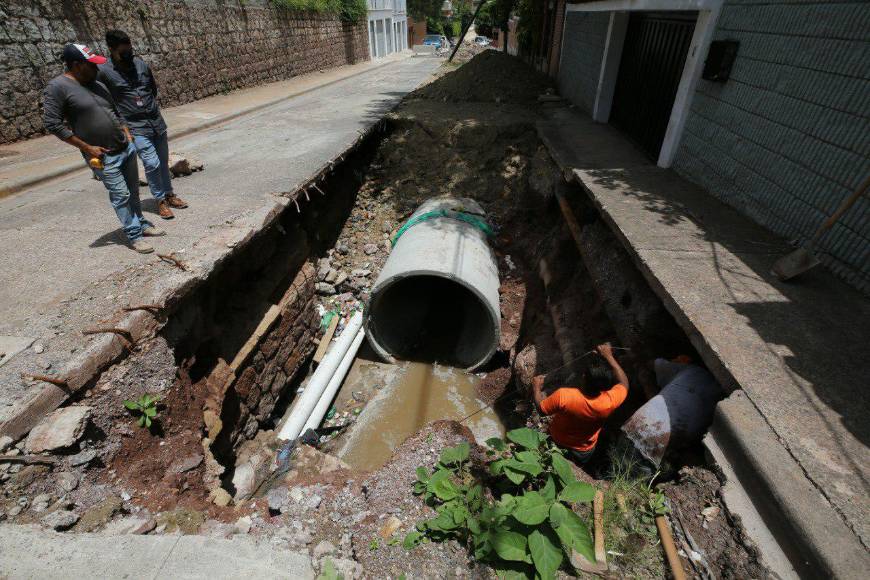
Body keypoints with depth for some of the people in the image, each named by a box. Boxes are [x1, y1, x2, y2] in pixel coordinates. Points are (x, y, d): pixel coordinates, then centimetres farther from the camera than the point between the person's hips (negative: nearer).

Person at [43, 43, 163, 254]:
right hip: (104, 157, -6)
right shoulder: (57, 87, -11)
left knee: (133, 191, 14)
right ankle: (134, 235, 3)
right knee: (121, 195, -5)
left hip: (126, 148, 7)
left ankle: (141, 224, 28)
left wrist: (127, 134, 12)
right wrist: (87, 147, -15)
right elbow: (52, 123, -13)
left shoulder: (98, 85, 9)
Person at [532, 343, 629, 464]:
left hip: (558, 441, -1)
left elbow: (541, 408, -19)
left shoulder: (563, 396, -41)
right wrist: (609, 356, -8)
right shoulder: (610, 401, -36)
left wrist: (536, 388, -1)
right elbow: (624, 383, -12)